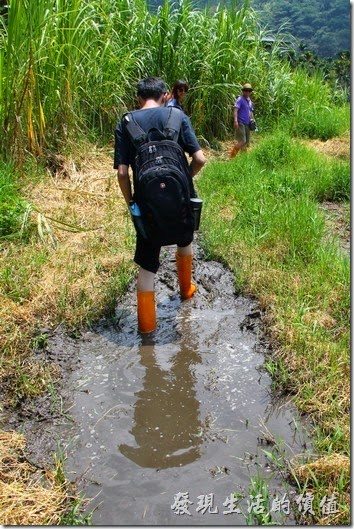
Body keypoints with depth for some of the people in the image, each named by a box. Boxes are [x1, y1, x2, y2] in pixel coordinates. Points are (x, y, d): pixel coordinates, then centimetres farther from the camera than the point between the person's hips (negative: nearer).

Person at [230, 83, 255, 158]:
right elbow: (235, 110, -17)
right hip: (241, 123, -8)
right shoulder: (240, 99, -6)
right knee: (242, 141, -16)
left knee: (247, 142, 8)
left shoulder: (250, 101, 18)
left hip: (247, 124, 8)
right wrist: (235, 121, -29)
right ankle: (232, 155, -7)